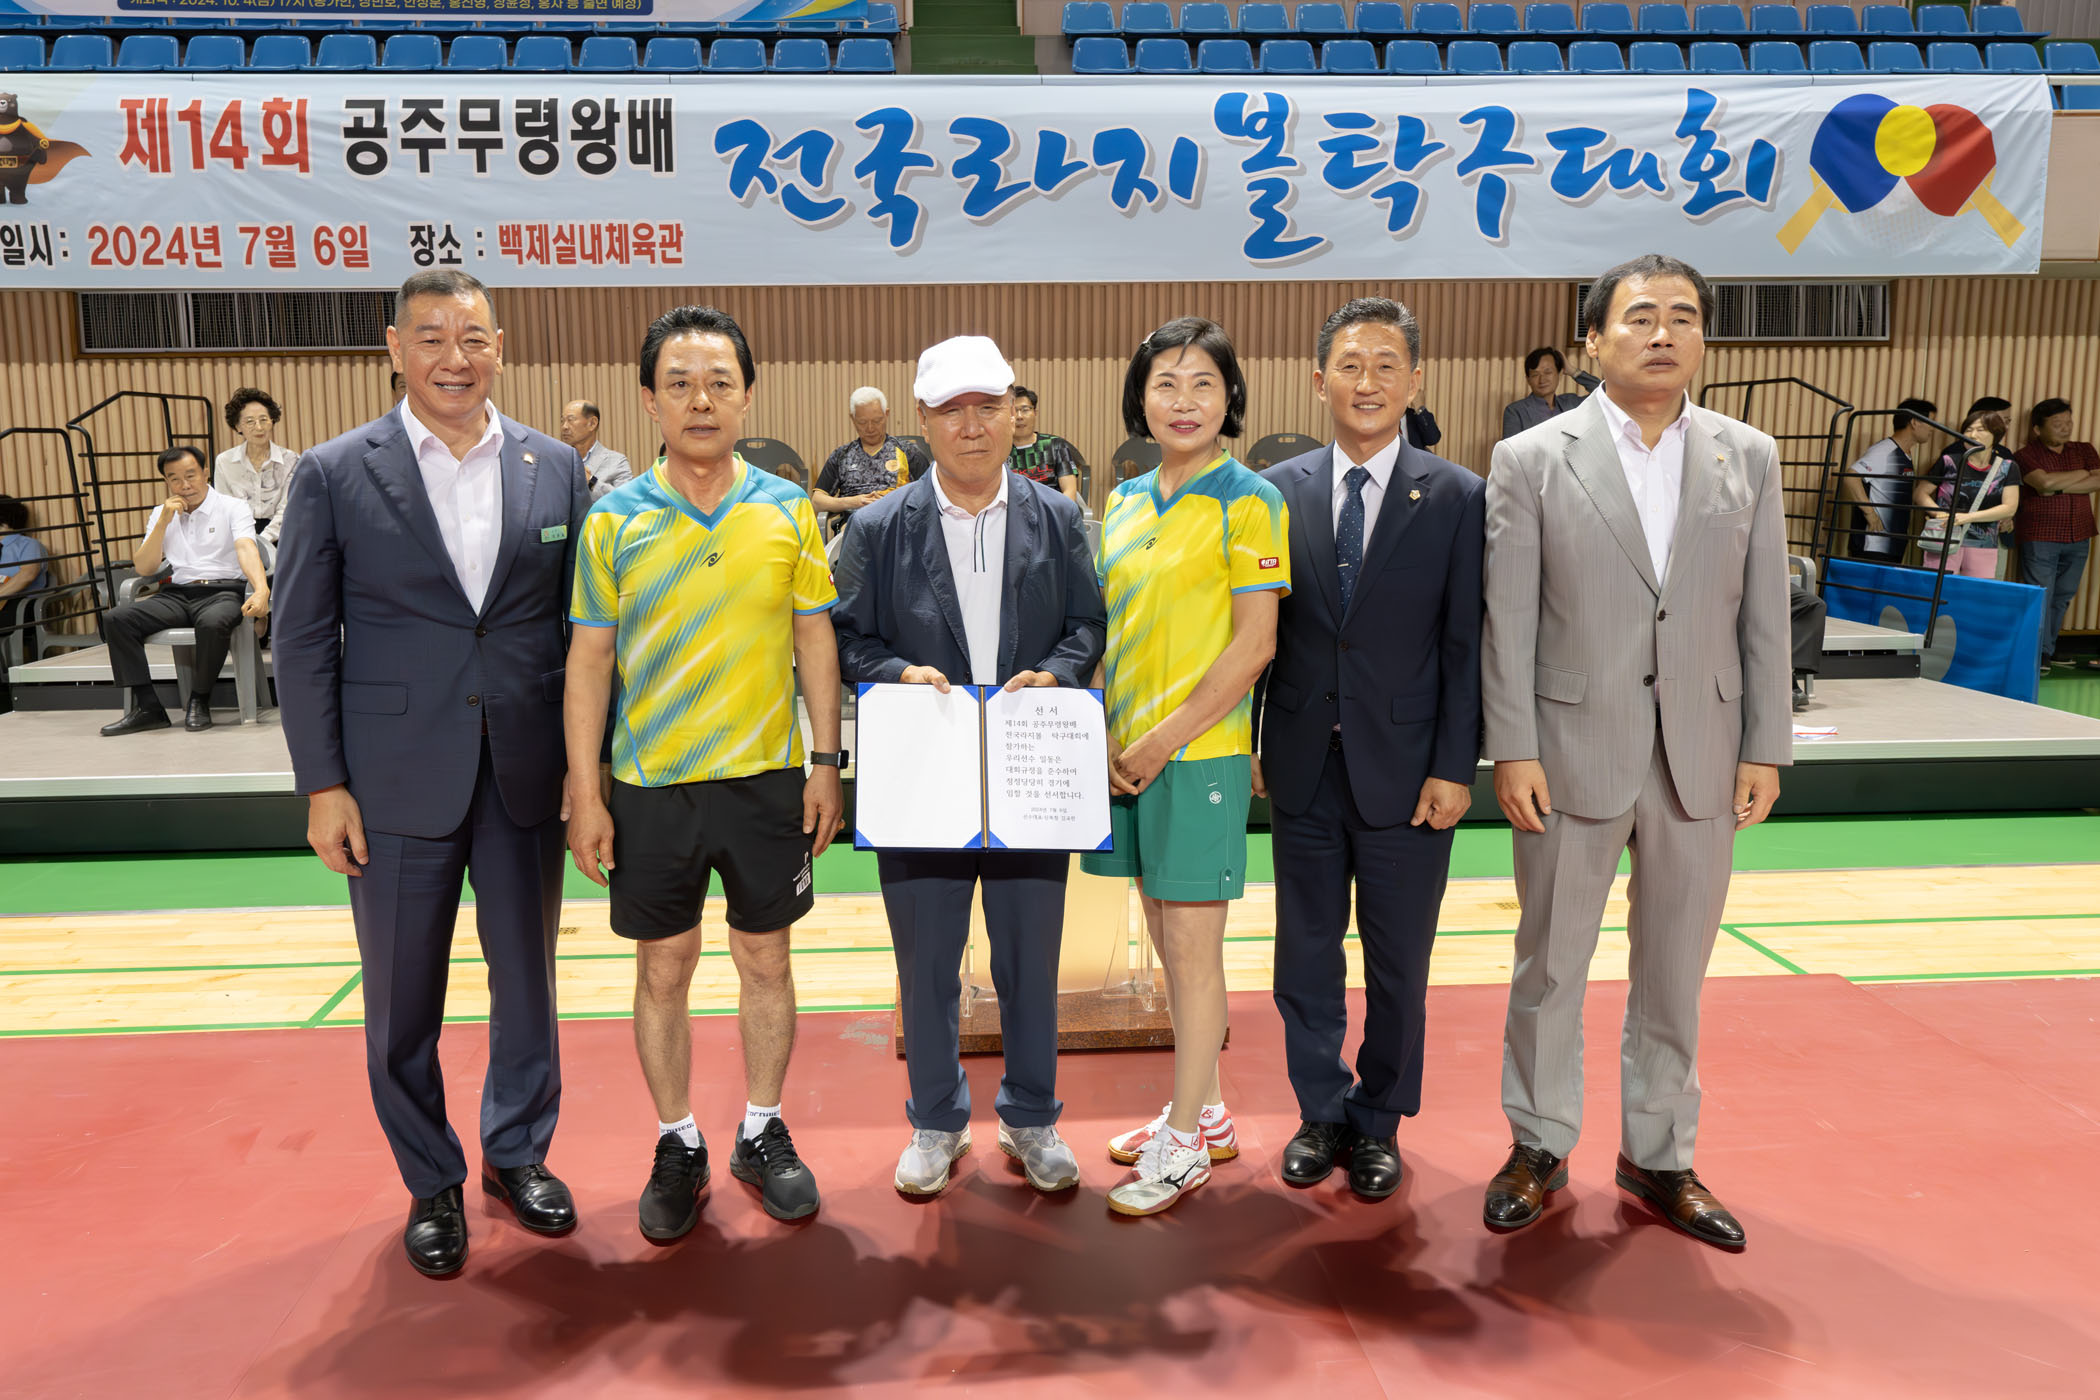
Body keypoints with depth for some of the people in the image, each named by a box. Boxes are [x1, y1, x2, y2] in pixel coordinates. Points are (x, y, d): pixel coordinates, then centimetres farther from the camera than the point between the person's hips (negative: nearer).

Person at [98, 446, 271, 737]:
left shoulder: (233, 508, 4)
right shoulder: (161, 514, 18)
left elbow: (247, 549, -15)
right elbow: (144, 569, 12)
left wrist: (261, 590, -35)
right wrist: (163, 523, 0)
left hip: (222, 591, -5)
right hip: (177, 594, 5)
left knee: (213, 622, -39)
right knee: (115, 619, -18)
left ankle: (200, 702, -16)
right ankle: (147, 708, -17)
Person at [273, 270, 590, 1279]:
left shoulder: (556, 468, 3)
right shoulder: (334, 474, -2)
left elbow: (579, 621, 6)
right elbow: (303, 640, -1)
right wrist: (322, 785, -5)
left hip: (527, 773, 2)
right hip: (398, 776, -1)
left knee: (527, 974, 14)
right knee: (403, 995, 10)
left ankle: (518, 1152, 35)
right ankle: (430, 1182, 29)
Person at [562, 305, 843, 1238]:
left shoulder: (787, 510, 0)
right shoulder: (613, 520, -2)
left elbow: (814, 637, 4)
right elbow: (589, 657, -1)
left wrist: (826, 760, 0)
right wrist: (584, 792, -4)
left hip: (768, 777, 1)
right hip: (650, 784, 0)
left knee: (765, 961, 12)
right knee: (662, 970, 10)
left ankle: (763, 1132, 30)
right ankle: (678, 1146, 28)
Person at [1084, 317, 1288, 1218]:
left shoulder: (1247, 502, -8)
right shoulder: (1126, 501, 12)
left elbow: (1255, 644, -13)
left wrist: (1164, 741, -14)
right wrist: (1104, 738, 2)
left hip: (1201, 753, -7)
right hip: (1125, 755, 7)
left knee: (1193, 949, 1)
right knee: (1167, 942, 15)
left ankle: (1184, 1145, 13)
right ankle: (1202, 1111, 30)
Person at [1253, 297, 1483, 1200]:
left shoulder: (1456, 498, -2)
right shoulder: (1278, 491, 3)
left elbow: (1466, 646, -3)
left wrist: (1454, 769, -8)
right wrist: (1245, 743, 1)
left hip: (1405, 772, -1)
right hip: (1302, 764, 2)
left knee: (1398, 964, 10)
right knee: (1305, 956, 11)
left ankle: (1379, 1122, 29)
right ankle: (1322, 1113, 30)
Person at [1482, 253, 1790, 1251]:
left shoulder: (1749, 459, 6)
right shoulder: (1531, 461, -3)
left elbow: (1765, 617, 6)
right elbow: (1507, 622, -5)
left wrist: (1765, 749, 2)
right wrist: (1512, 750, -9)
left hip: (1702, 759, 3)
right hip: (1574, 754, -2)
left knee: (1675, 974, 13)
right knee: (1550, 964, 9)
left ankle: (1658, 1157, 30)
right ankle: (1539, 1148, 27)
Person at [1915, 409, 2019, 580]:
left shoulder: (2008, 468, 7)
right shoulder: (1950, 461, 3)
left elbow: (2009, 507, -1)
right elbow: (1920, 493, 7)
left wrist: (1967, 517, -14)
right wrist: (1941, 514, -12)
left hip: (1983, 546, 2)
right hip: (1944, 539, -2)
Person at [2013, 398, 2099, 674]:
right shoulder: (2026, 456, -2)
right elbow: (2045, 482, -19)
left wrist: (2058, 488, -14)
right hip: (2040, 538, -4)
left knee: (2063, 597, 10)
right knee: (2041, 597, -5)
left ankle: (2048, 648, 20)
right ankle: (2041, 653, 2)